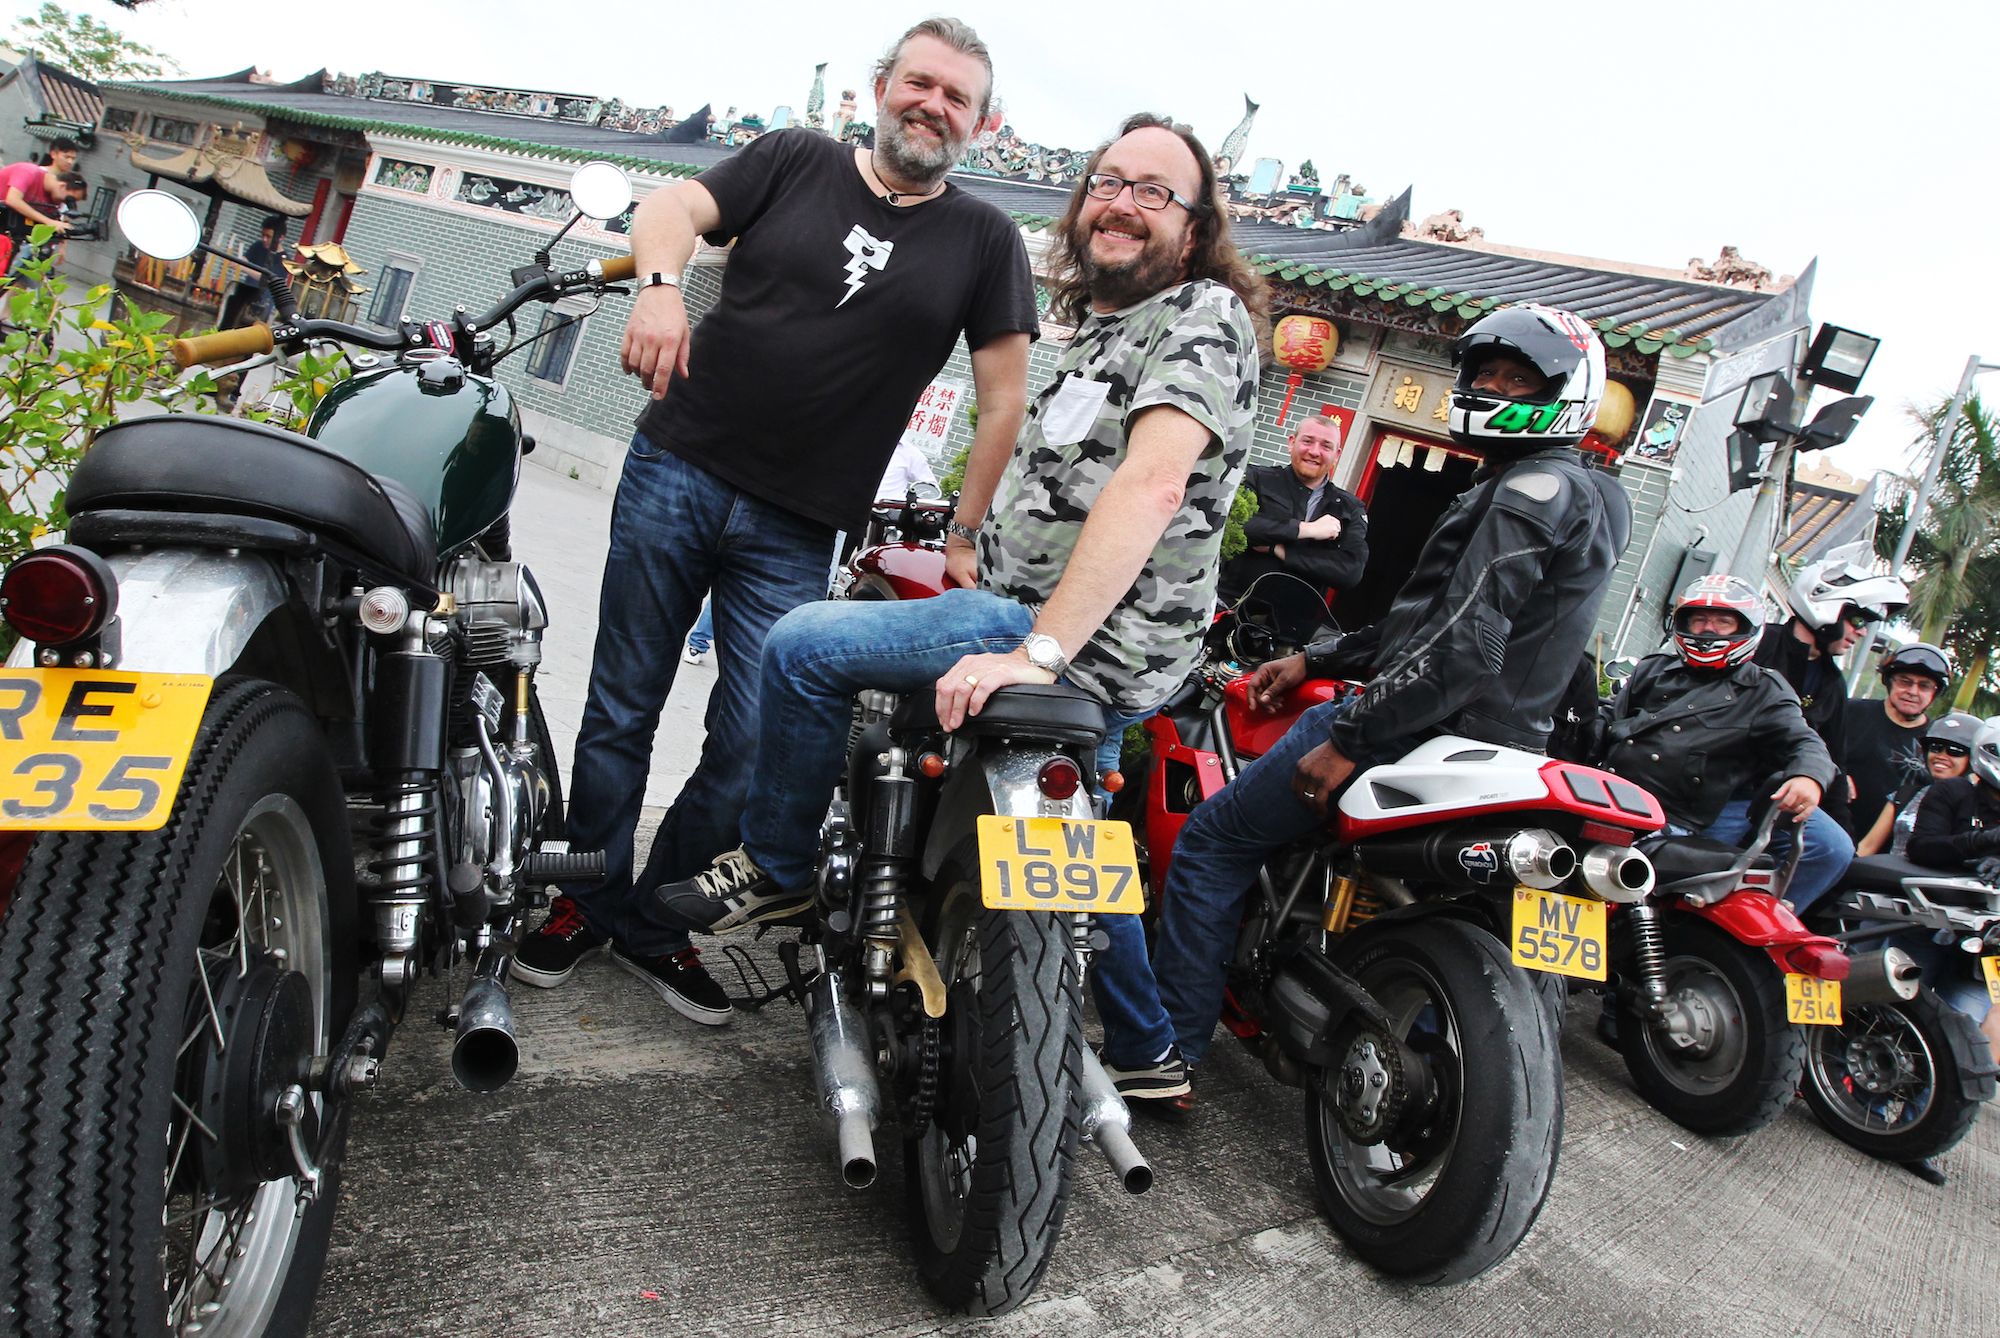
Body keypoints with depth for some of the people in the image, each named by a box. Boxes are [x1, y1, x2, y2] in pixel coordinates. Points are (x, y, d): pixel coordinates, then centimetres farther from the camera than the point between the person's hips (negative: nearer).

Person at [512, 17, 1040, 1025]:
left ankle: (656, 920, 22)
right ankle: (583, 897, 27)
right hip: (675, 474, 1)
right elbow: (671, 207, -4)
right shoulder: (794, 160, 7)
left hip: (795, 533, 0)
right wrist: (661, 283, -27)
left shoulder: (985, 239, 6)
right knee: (622, 708, 9)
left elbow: (1003, 393, 3)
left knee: (751, 750, 0)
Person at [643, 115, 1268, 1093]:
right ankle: (1148, 1049, 39)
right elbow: (1036, 443, 34)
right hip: (1100, 646, 10)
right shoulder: (1100, 327, 17)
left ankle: (776, 868, 7)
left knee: (803, 645, -12)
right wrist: (968, 538, 25)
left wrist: (1035, 653, -34)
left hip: (1084, 640, -10)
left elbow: (1150, 484, -28)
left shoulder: (1203, 316, -12)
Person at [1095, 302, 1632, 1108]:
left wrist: (1348, 740, -24)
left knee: (1211, 842, -3)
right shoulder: (1572, 494, 18)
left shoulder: (1533, 490, -15)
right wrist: (1314, 660, 19)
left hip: (1435, 734, -10)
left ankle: (1154, 1054, 0)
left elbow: (1461, 648, -26)